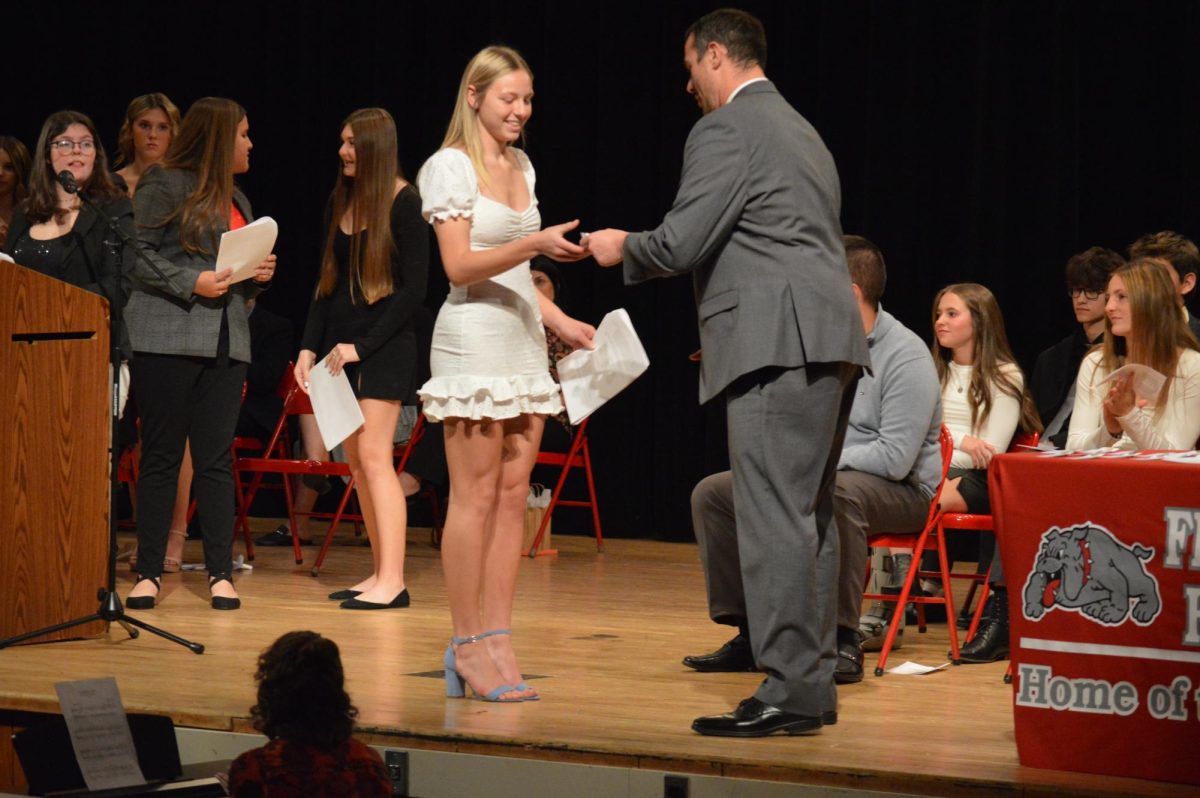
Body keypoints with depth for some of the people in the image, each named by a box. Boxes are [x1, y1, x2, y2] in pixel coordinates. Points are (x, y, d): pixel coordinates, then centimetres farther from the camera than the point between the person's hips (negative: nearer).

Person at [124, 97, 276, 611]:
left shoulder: (237, 199, 21)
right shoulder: (164, 186, -2)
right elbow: (135, 254, -10)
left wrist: (259, 276, 6)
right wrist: (191, 283, -16)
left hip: (226, 343, 6)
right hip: (167, 339, -6)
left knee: (216, 458, 3)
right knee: (161, 456, -2)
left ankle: (221, 573, 5)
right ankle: (148, 574, 3)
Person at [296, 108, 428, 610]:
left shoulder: (404, 203, -8)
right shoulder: (341, 201, 12)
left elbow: (412, 289, -11)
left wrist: (361, 345, -15)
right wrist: (309, 347, 6)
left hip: (383, 344, -7)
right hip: (340, 344, 7)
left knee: (373, 455, -12)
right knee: (356, 460, 5)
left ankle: (392, 581, -14)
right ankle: (381, 573, 9)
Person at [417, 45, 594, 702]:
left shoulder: (521, 166, 16)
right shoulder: (450, 166, -7)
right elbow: (460, 266, -15)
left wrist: (560, 321, 13)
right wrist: (536, 243, -25)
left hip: (524, 338, 8)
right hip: (474, 339, -7)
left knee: (513, 495, 4)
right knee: (475, 497, -6)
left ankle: (497, 642, 5)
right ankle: (467, 647, -3)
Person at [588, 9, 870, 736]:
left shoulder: (726, 131, -6)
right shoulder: (799, 130, 25)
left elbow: (683, 242, -11)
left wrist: (624, 248, 8)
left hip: (779, 344, -10)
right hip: (828, 345, 10)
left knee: (775, 516, -10)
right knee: (809, 515, 12)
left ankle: (789, 690, -13)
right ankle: (814, 681, 15)